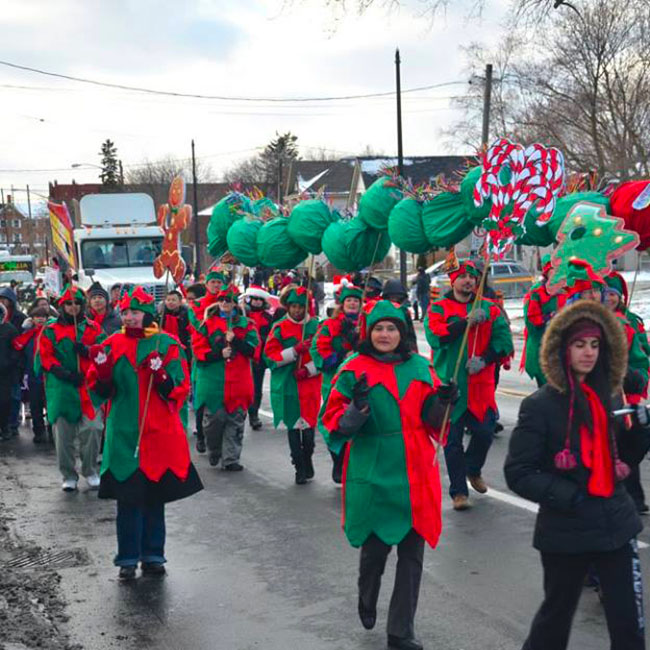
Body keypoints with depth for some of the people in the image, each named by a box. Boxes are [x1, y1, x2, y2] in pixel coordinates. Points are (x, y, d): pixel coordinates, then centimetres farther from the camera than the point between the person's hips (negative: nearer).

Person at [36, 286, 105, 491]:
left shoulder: (93, 328, 11)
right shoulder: (50, 331, 7)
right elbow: (44, 358, 1)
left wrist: (88, 350, -16)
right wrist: (62, 372, -13)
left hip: (88, 387, 0)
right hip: (61, 389, 0)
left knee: (92, 430, -7)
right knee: (63, 434, 3)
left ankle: (90, 471, 12)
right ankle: (68, 475, 16)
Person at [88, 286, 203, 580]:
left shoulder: (167, 345, 0)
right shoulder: (113, 345, 4)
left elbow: (180, 390, -3)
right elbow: (100, 392, 3)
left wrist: (161, 376, -21)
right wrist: (102, 368, -15)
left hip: (160, 434, 0)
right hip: (124, 434, 0)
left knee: (155, 496, 9)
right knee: (127, 498, 2)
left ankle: (153, 556, 21)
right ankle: (128, 559, 14)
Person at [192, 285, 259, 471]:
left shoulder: (246, 324, 7)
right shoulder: (208, 323, 5)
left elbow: (253, 349, -3)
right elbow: (198, 349, -2)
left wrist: (235, 340, -15)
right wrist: (218, 354, -14)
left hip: (238, 381, 1)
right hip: (213, 380, -1)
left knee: (235, 420, 2)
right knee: (214, 418, 2)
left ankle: (230, 458, 9)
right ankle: (214, 452, 26)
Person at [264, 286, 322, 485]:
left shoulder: (315, 326, 3)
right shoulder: (279, 327, 2)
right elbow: (270, 355, -5)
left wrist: (308, 369, -10)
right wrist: (295, 351, -16)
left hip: (310, 384, 0)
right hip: (287, 385, 0)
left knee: (309, 427, 1)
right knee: (293, 427, 3)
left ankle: (307, 464, 22)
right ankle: (301, 469, 13)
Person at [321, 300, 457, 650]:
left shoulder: (420, 367, 7)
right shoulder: (354, 371, -3)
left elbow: (430, 420, 14)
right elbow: (336, 425, -5)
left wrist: (441, 403, -6)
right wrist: (357, 407, -24)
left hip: (415, 476, 3)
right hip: (374, 476, -3)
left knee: (412, 554, 4)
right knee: (375, 548, 6)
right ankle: (367, 600, 39)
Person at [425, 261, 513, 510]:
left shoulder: (489, 308, 9)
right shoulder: (438, 308, 3)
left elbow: (504, 340, 2)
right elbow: (435, 337, -14)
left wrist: (485, 360, -14)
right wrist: (467, 321, -19)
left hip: (480, 382, 2)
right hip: (449, 383, -2)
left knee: (485, 431, 2)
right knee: (452, 438, 1)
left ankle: (473, 470, 33)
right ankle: (458, 491, 12)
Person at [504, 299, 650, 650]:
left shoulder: (608, 396, 5)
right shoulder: (540, 405, -11)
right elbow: (517, 473, -12)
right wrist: (569, 497, -19)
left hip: (616, 524, 4)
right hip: (566, 532, -4)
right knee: (557, 613, 13)